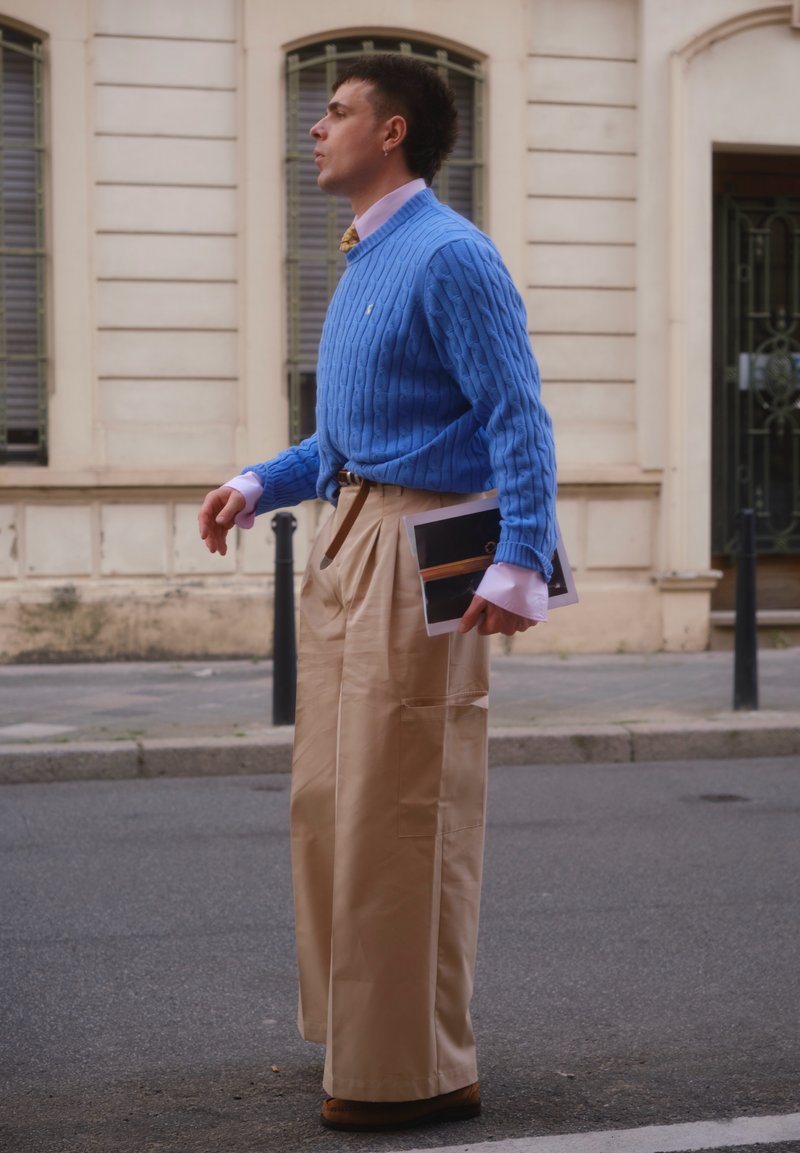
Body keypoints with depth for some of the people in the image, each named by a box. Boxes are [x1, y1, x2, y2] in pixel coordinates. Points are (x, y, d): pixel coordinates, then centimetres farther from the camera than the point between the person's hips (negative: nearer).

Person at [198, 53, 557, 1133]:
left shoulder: (450, 257, -11)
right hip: (347, 542, 10)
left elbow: (519, 419, -18)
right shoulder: (364, 263, 18)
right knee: (330, 798, 15)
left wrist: (521, 562, -28)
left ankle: (420, 1070, 4)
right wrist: (260, 485, 15)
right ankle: (360, 1032, 29)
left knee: (400, 810, -6)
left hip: (420, 553, -10)